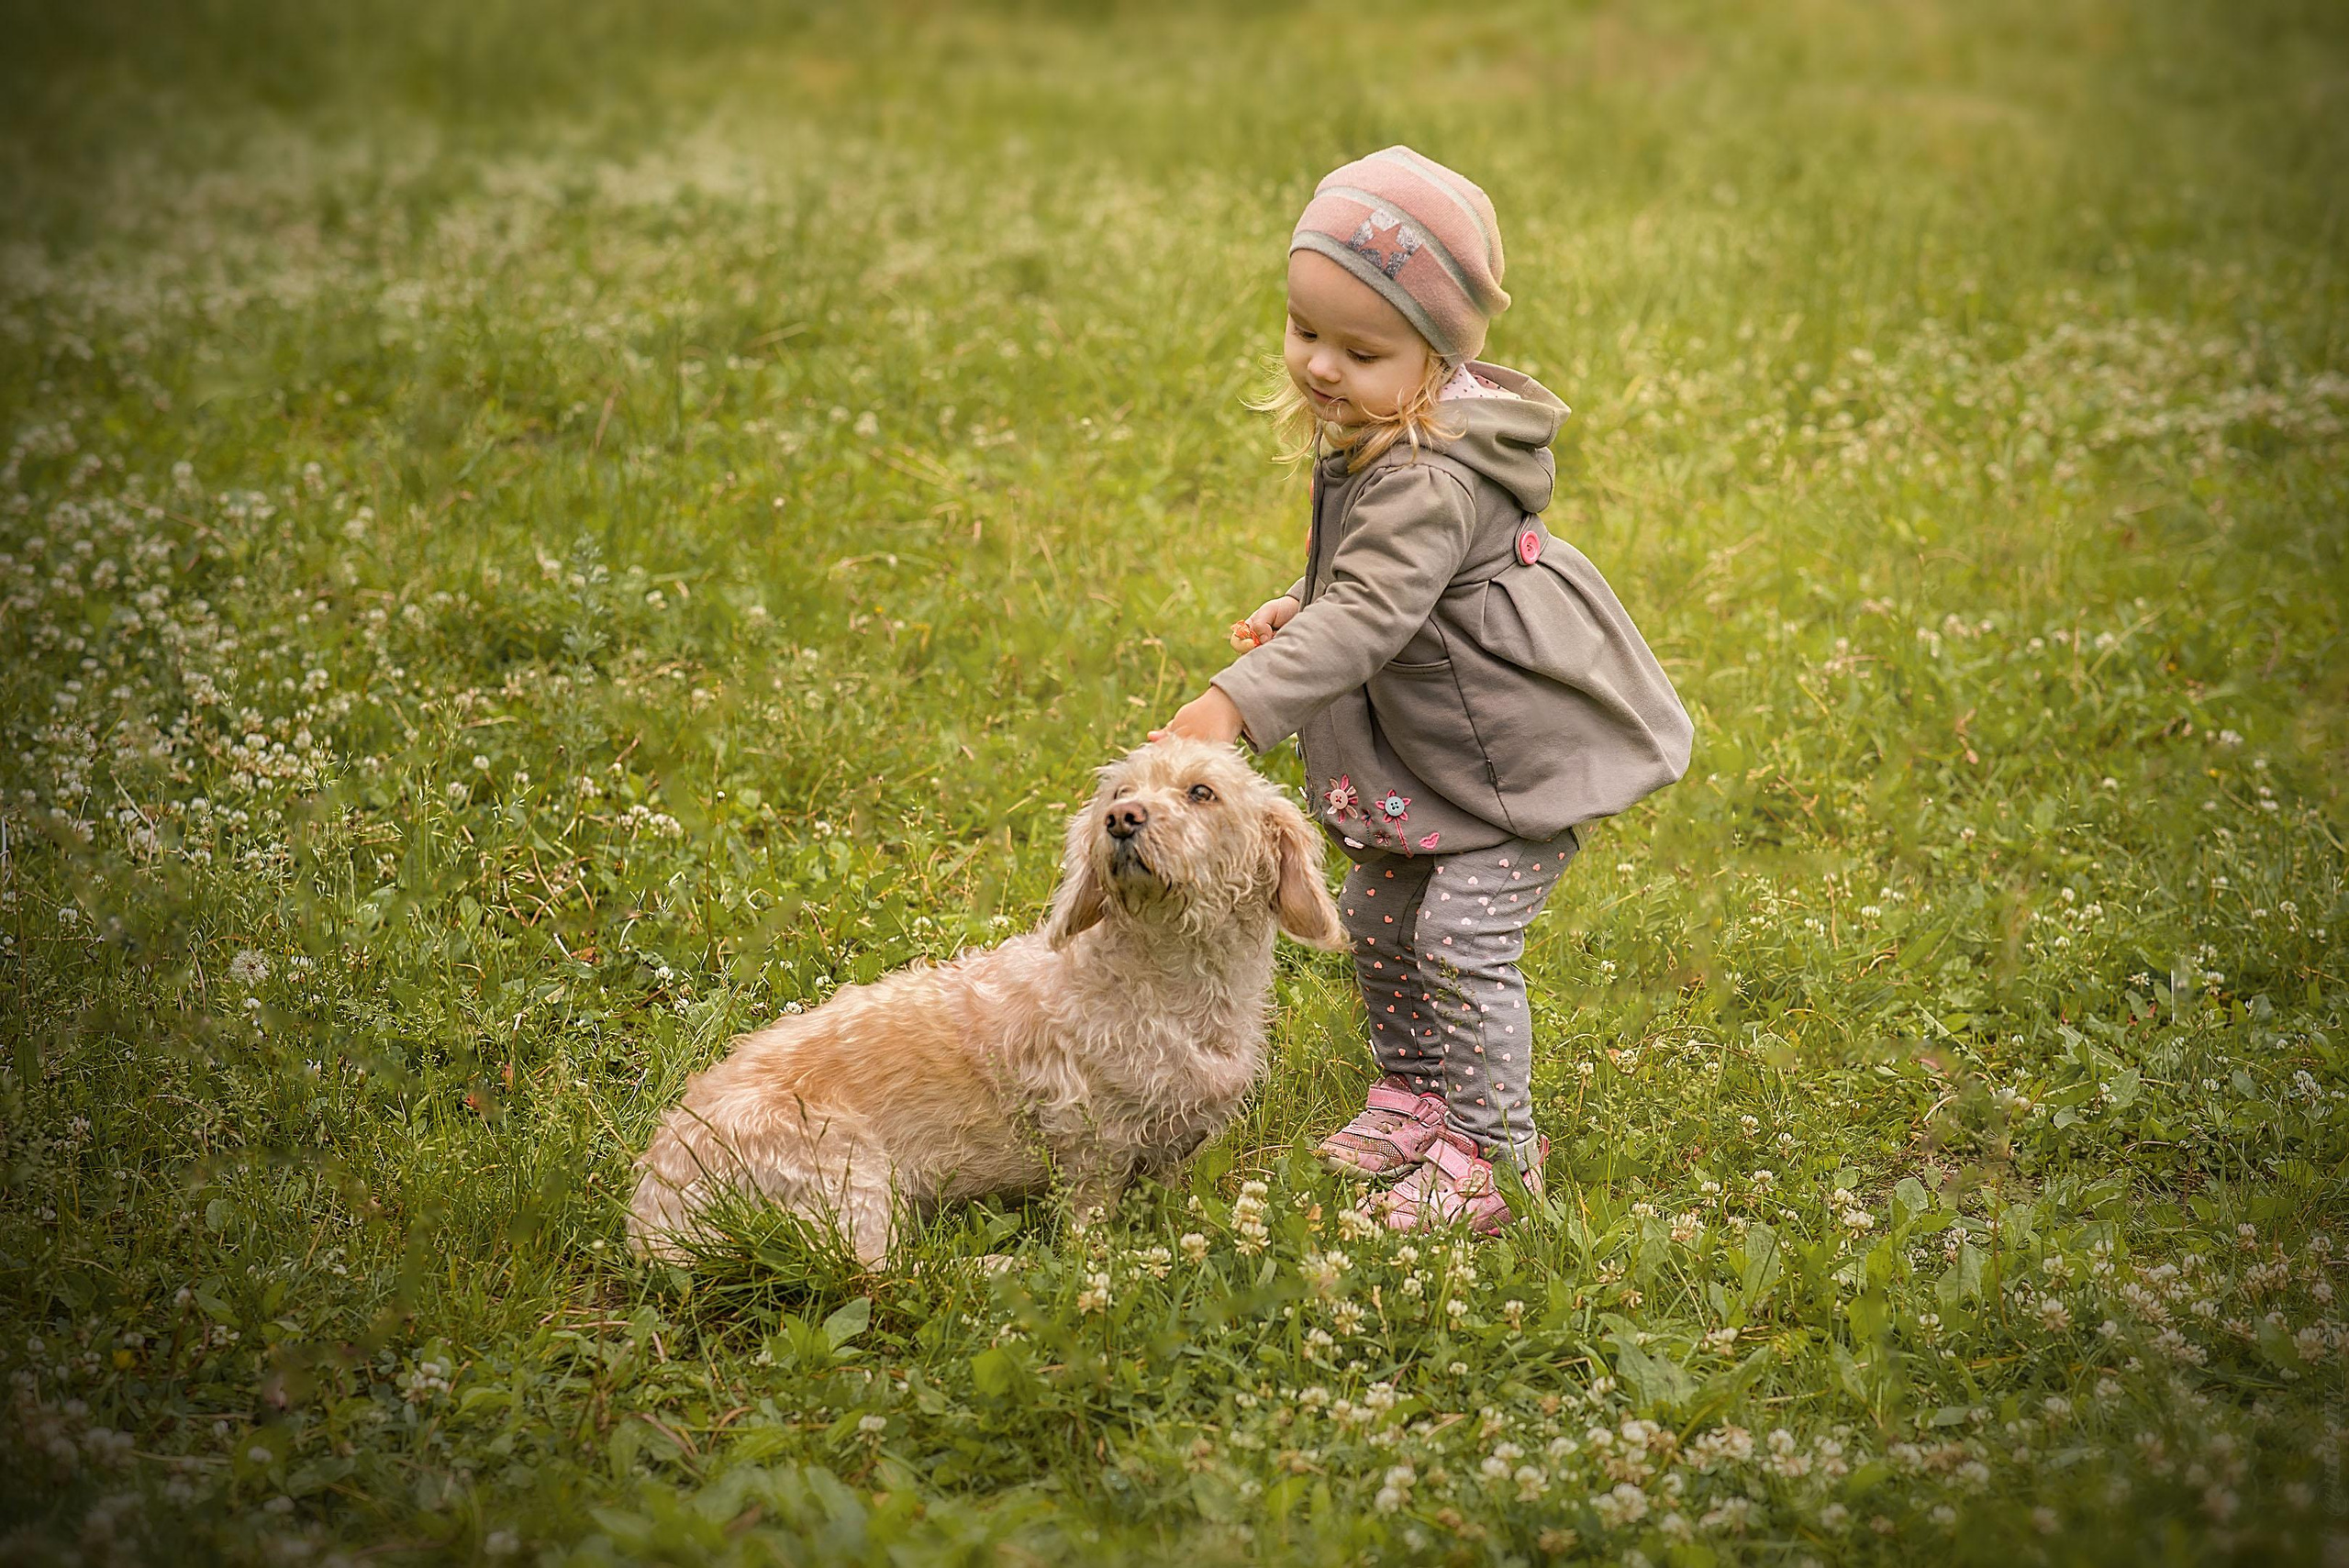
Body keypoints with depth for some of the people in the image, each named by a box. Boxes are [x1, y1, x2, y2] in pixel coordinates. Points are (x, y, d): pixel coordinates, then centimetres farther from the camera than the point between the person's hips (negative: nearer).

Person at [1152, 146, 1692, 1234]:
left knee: (1463, 940, -10)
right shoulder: (1368, 434, 2)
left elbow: (1368, 614, -39)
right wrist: (1296, 611, 6)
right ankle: (1416, 1094, 35)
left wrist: (1236, 705, -45)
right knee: (1377, 918, 17)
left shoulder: (1433, 477, -30)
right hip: (1421, 749, 10)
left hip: (1517, 748, -10)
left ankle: (1492, 1147, 4)